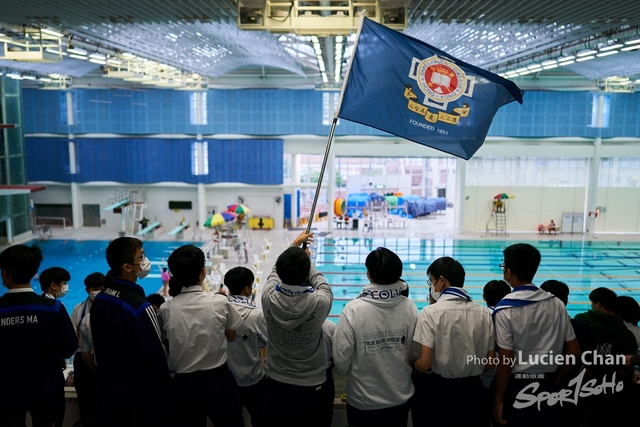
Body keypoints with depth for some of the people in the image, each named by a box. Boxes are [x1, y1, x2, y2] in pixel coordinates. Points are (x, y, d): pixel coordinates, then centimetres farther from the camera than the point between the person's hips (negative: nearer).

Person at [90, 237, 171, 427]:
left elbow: (100, 345, 7)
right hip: (142, 392, -6)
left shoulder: (99, 300, -3)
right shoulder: (140, 307, -26)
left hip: (109, 389, 6)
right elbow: (156, 353, -19)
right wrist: (167, 381, -1)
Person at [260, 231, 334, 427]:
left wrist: (294, 244, 17)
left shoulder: (268, 297, -19)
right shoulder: (319, 302, -26)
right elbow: (323, 285, 0)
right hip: (312, 386, -2)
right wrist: (307, 262, 16)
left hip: (276, 384, 2)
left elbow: (276, 271, 4)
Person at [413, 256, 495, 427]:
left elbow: (424, 364, -18)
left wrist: (412, 363, 4)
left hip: (442, 390, -3)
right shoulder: (484, 313, -2)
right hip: (474, 390, 4)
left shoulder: (431, 312, -15)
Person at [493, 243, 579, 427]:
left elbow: (505, 362, -17)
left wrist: (498, 400, -7)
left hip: (516, 387, -4)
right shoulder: (557, 304, -2)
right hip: (546, 387, 5)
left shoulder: (506, 310, -17)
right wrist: (553, 381, 14)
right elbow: (573, 352, 3)